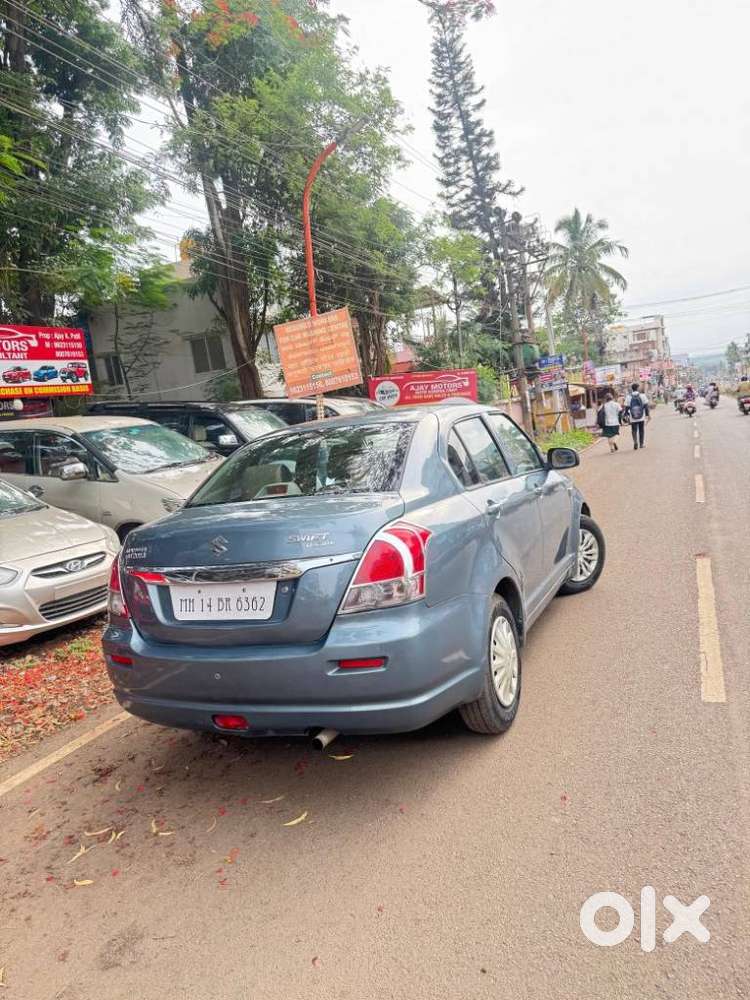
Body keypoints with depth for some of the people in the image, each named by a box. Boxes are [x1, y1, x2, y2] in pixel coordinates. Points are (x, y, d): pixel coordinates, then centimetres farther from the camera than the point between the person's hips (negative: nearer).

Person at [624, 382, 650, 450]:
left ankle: (635, 441, -15)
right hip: (642, 418, 0)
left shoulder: (628, 397, -4)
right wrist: (648, 414, 8)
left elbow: (626, 408, -2)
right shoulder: (642, 396, -4)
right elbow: (646, 406, -2)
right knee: (641, 431, 15)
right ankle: (641, 444, 22)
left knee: (634, 431, 9)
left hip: (633, 419, 0)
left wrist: (628, 414, 15)